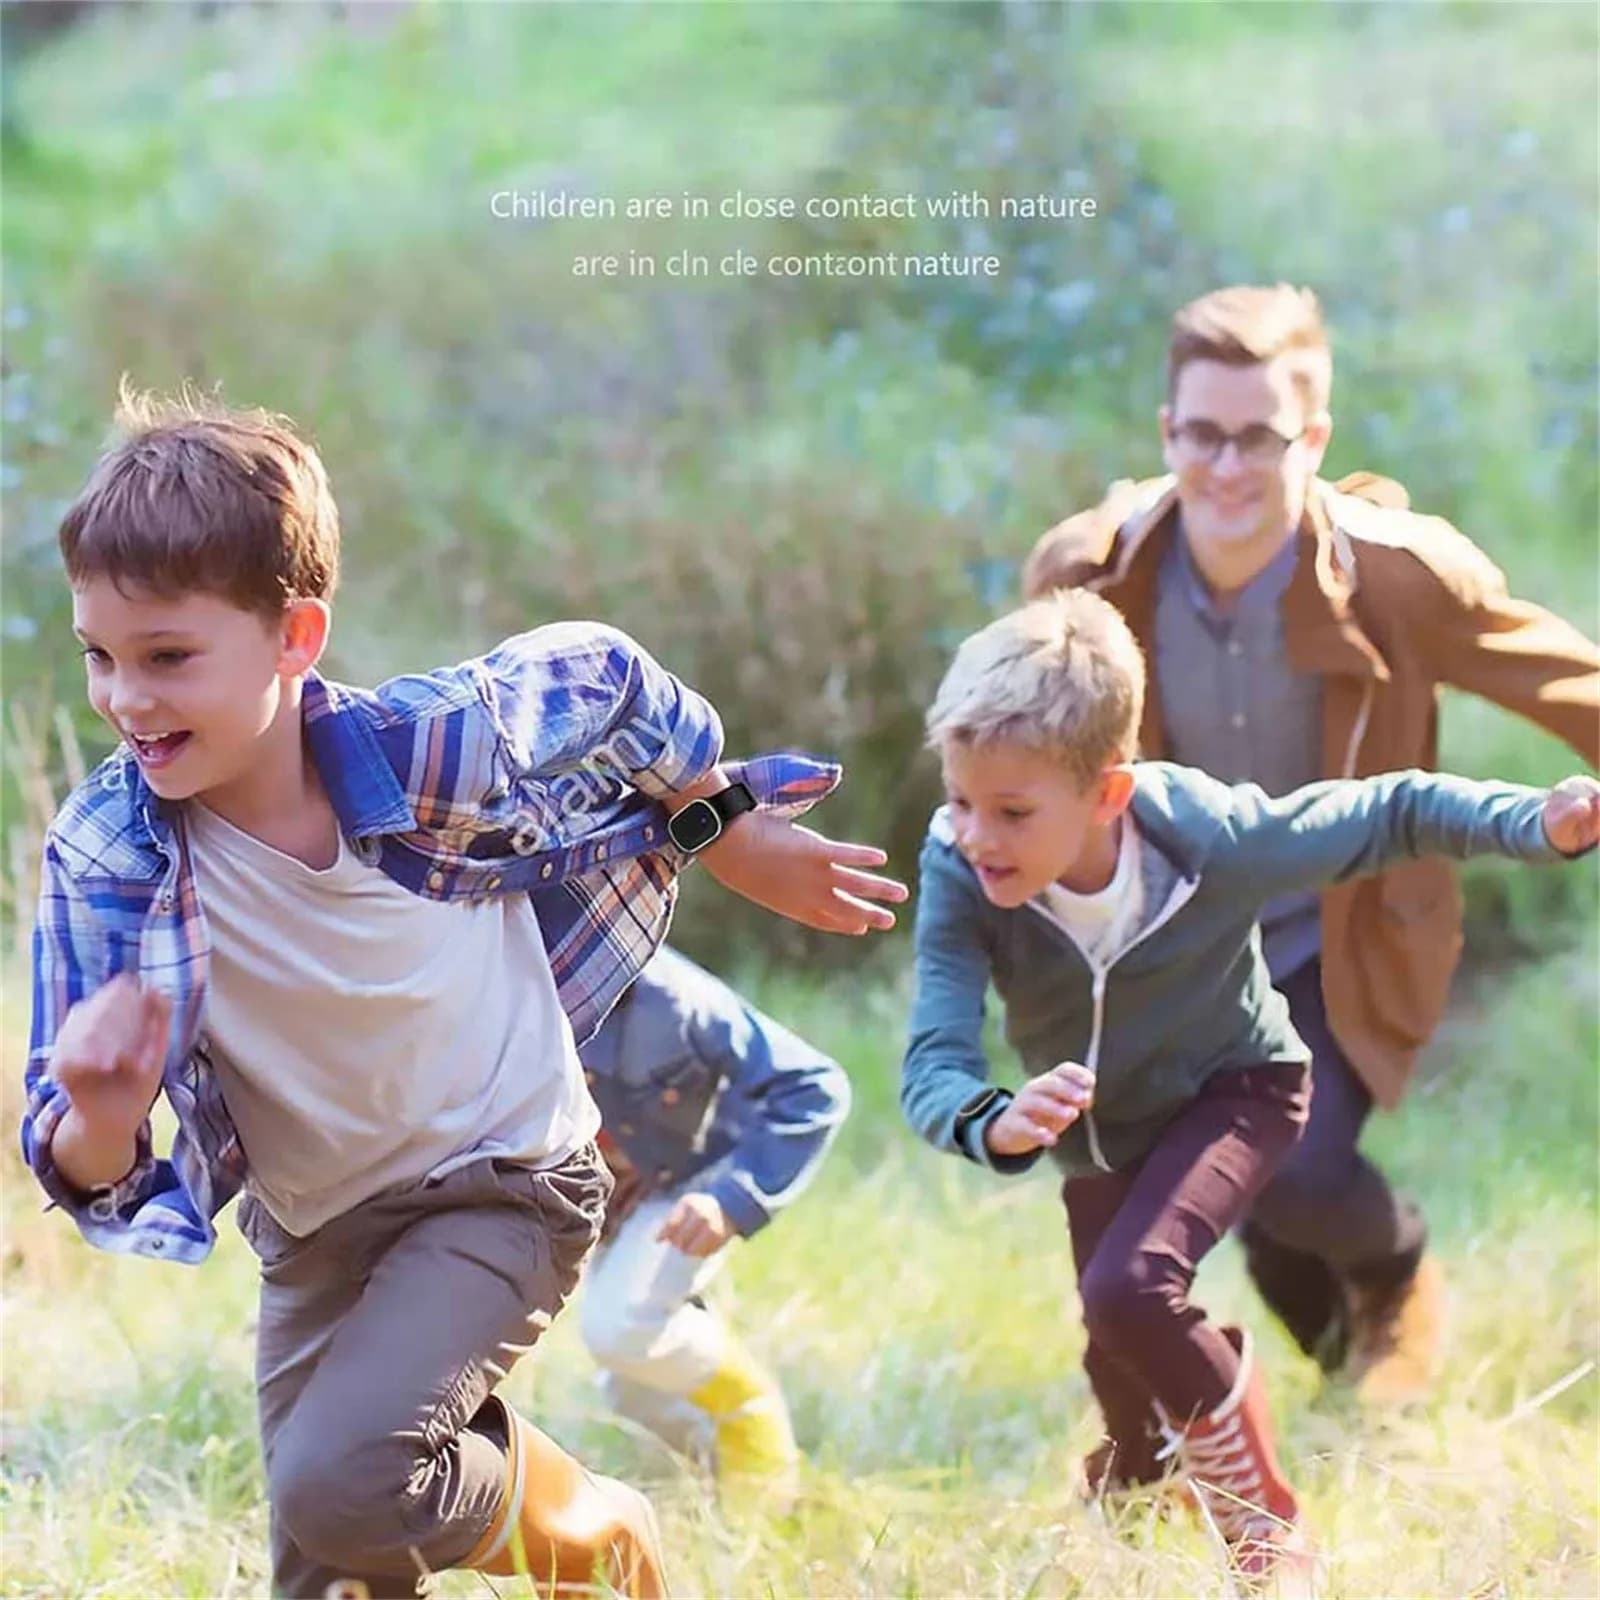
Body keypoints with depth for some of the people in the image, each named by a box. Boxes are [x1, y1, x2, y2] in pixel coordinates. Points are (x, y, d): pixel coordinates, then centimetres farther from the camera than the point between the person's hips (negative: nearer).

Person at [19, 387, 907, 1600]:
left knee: (339, 1486, -25)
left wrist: (738, 839, 10)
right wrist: (99, 1125, -42)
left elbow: (612, 682, -3)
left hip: (502, 1184, -4)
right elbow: (81, 1169, -18)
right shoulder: (106, 857, -21)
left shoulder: (438, 743, -25)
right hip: (315, 1238, 4)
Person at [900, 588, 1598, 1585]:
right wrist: (994, 1124, -61)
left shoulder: (1215, 840, -35)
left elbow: (1394, 814, -20)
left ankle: (1267, 1527, -7)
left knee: (1128, 1290, -30)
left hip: (1234, 1095, -4)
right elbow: (933, 1064, -37)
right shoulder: (958, 874, -33)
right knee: (1125, 1384, 20)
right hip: (1103, 1135, 4)